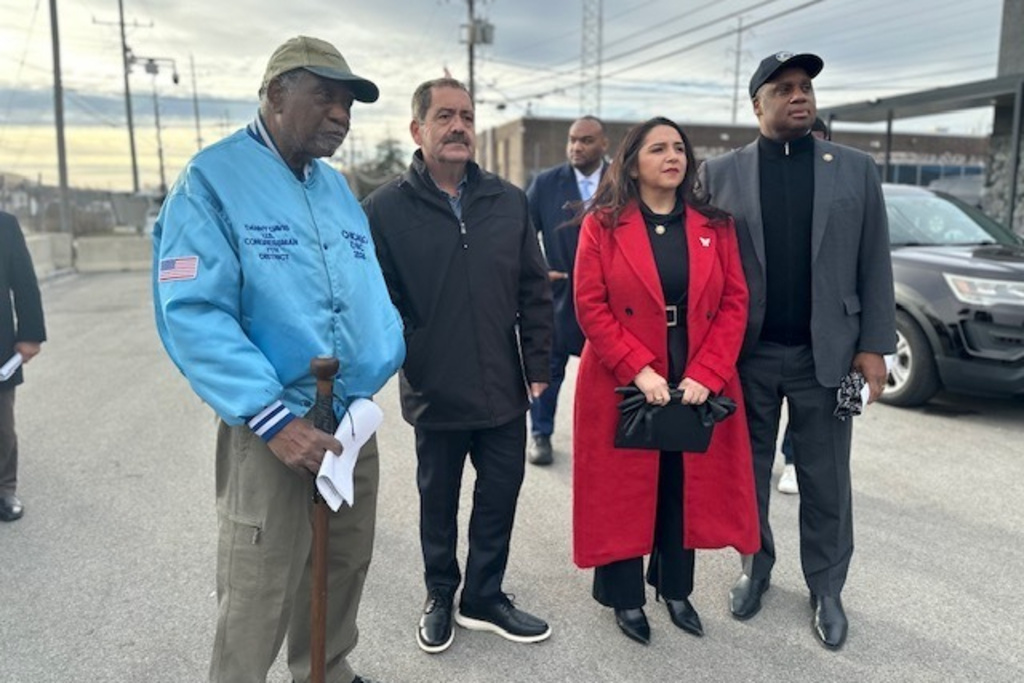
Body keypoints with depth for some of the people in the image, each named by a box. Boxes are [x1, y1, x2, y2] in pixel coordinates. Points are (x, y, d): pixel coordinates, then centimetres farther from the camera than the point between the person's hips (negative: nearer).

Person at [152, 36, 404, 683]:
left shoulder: (338, 186, 13)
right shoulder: (213, 178, -9)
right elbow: (193, 312, -19)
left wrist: (387, 358, -1)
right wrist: (272, 417, -24)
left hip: (355, 421, 7)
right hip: (274, 427, -7)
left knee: (345, 569, 20)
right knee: (258, 598, 5)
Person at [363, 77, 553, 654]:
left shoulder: (509, 200, 1)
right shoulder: (386, 208, -9)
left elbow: (535, 292, 3)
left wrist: (538, 366, 1)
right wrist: (402, 360, -11)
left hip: (504, 390, 3)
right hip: (436, 394, -2)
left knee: (500, 498, 14)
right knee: (439, 503, 17)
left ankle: (484, 598, 36)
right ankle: (440, 597, 40)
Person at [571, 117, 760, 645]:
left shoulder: (714, 226, 6)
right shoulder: (602, 225, -3)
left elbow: (734, 303, 1)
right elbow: (591, 307, -9)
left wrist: (706, 374, -11)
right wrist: (640, 370, -18)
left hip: (698, 385, 3)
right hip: (624, 385, -2)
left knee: (686, 489, 13)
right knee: (625, 491, 7)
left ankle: (676, 589, 33)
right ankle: (626, 597, 26)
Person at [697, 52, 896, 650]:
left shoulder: (856, 168, 4)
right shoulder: (720, 173, 1)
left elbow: (875, 265, 3)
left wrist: (874, 346, -3)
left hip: (825, 353, 1)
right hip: (745, 353, 0)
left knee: (826, 479, 11)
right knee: (748, 471, 13)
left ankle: (827, 589, 29)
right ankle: (756, 567, 34)